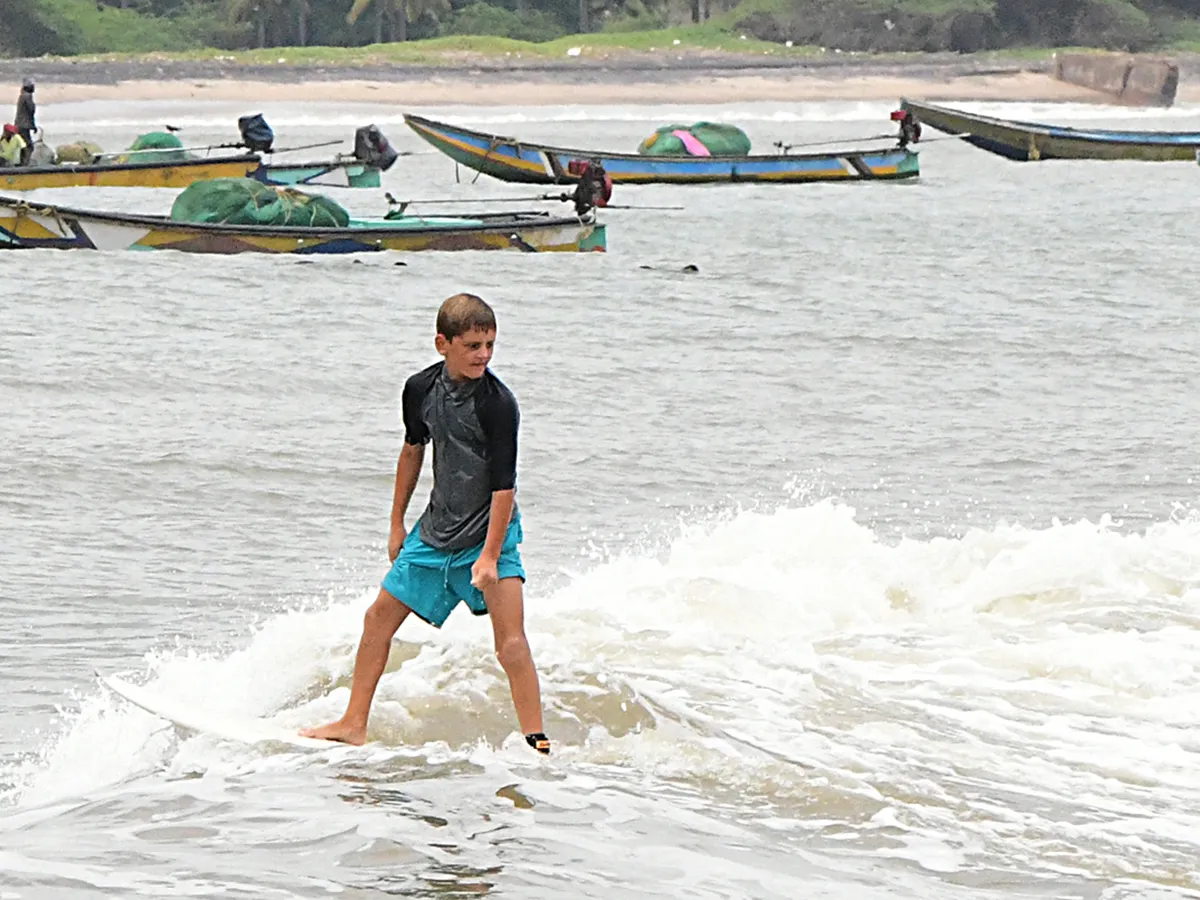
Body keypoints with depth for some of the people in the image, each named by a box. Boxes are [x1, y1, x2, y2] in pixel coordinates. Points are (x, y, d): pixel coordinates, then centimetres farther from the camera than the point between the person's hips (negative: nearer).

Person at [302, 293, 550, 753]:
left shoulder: (497, 403, -21)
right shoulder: (421, 389, -3)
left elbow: (504, 484, -22)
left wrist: (490, 555, -27)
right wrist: (397, 523, 20)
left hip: (489, 531, -7)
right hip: (436, 531, 7)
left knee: (511, 640, -19)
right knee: (380, 617, 12)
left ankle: (535, 740, -16)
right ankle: (353, 724, 25)